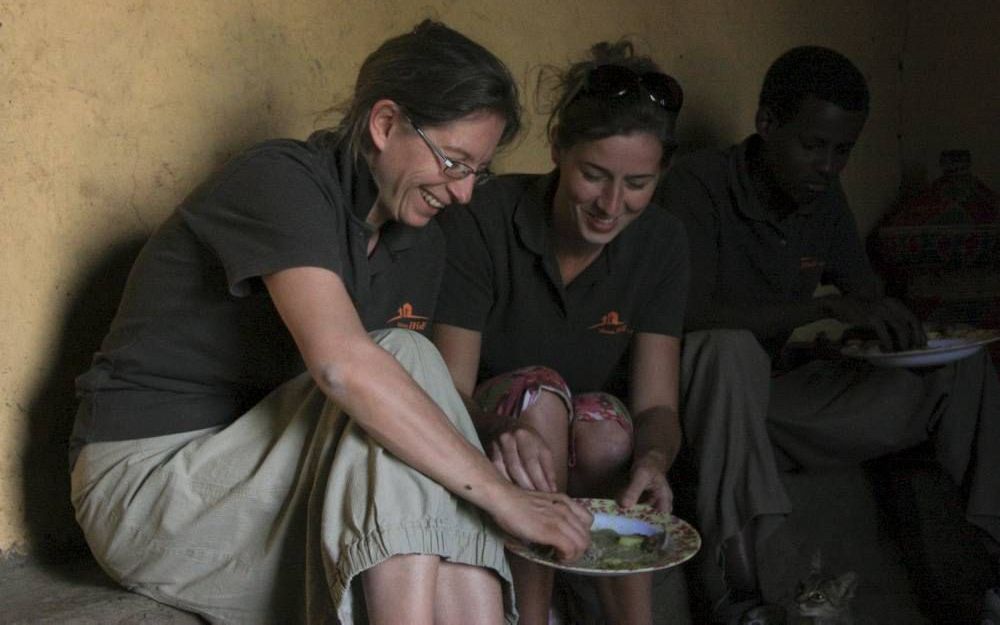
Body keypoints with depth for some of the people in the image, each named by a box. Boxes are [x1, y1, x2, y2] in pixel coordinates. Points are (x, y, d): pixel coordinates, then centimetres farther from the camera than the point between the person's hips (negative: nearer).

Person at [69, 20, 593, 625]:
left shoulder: (420, 241, 7)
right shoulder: (281, 178, -19)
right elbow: (340, 363, -35)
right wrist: (501, 493, -34)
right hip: (150, 476, -7)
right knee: (402, 354, -26)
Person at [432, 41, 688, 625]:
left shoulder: (660, 242, -9)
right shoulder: (482, 222, -20)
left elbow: (657, 405, -11)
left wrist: (653, 459, -36)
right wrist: (497, 441, -46)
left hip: (594, 454, 3)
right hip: (481, 437, -2)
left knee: (604, 425, -30)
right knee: (539, 392, -32)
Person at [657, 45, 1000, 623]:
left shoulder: (824, 198, 5)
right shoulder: (699, 184, -16)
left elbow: (867, 292, 13)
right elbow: (690, 312, -30)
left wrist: (900, 327, -11)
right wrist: (825, 306, -35)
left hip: (772, 398, 7)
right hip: (706, 400, -7)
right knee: (732, 348, -42)